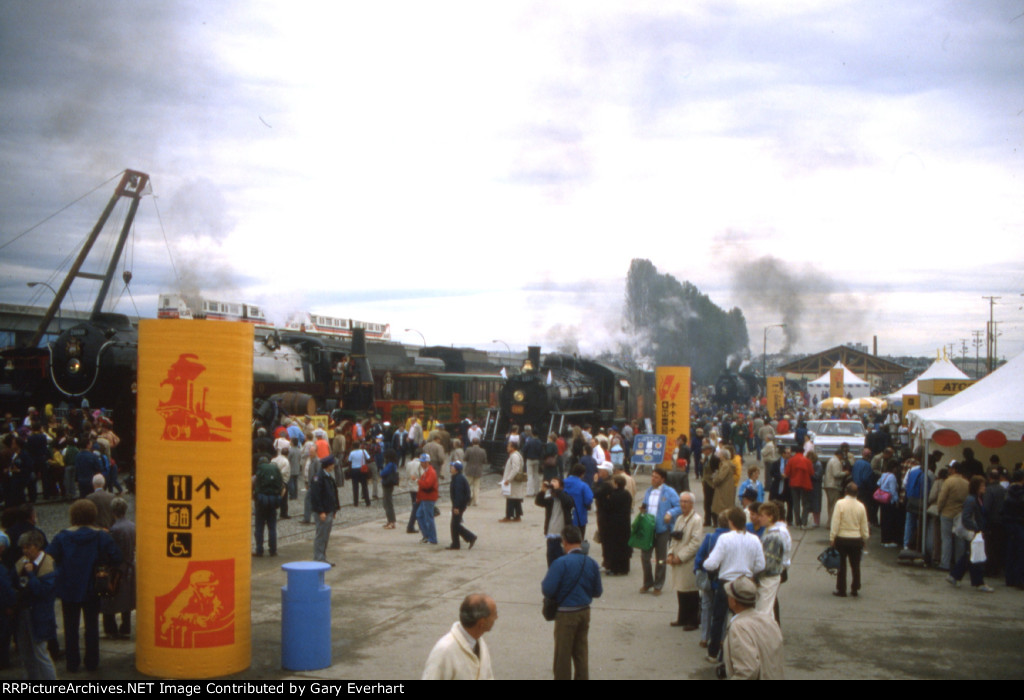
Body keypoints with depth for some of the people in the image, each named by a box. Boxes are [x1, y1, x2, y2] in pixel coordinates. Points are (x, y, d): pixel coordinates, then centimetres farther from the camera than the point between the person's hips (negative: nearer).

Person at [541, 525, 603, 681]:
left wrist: (543, 583, 0)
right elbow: (597, 592, 5)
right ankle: (582, 677, 25)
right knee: (581, 651, 18)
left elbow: (547, 590, -21)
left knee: (563, 653, 8)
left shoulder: (560, 563, -20)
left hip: (566, 614, -5)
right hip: (585, 612, 5)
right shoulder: (591, 563, -3)